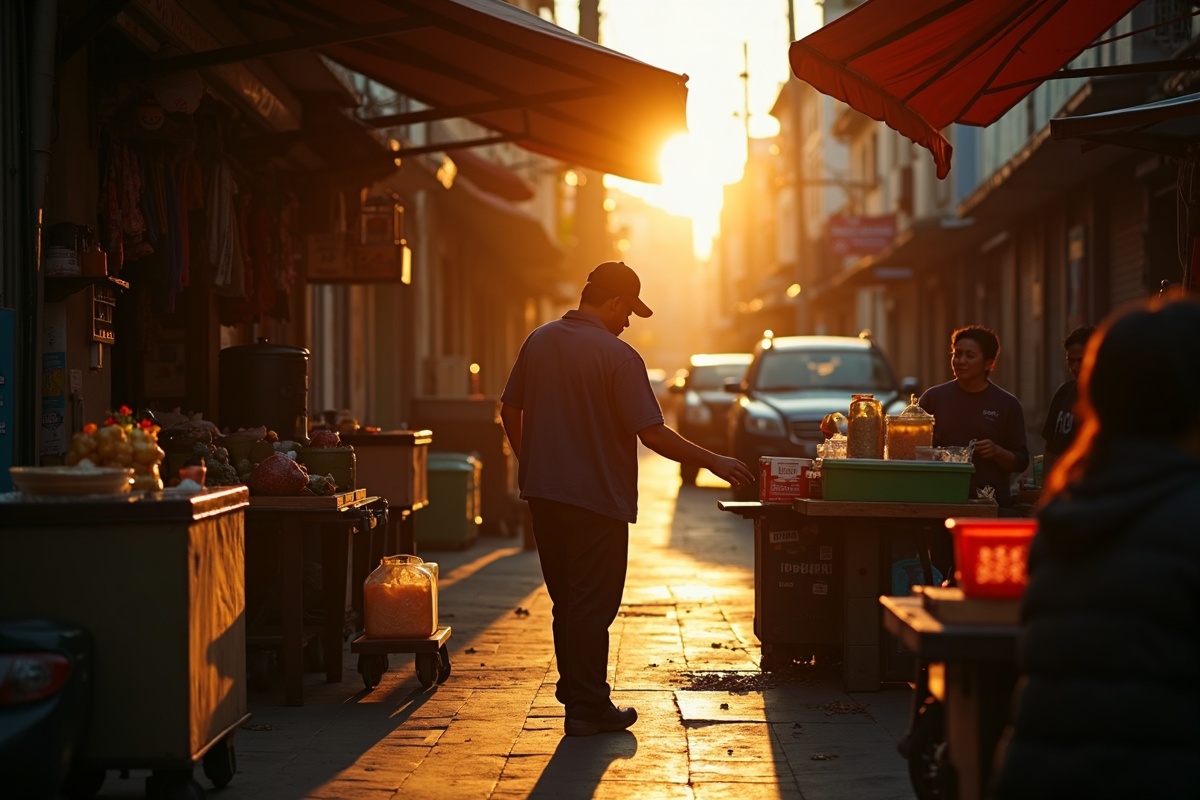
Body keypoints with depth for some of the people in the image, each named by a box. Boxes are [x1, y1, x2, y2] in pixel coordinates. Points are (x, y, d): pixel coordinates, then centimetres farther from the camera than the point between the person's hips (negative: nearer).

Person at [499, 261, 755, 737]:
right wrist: (712, 462, -7)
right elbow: (652, 434, -18)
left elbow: (510, 412, 13)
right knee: (592, 605, 0)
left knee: (566, 600, 17)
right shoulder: (617, 356, -15)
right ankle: (587, 709, 3)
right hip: (597, 500, -6)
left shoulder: (538, 342, 5)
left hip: (543, 495, 7)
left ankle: (576, 692, 25)